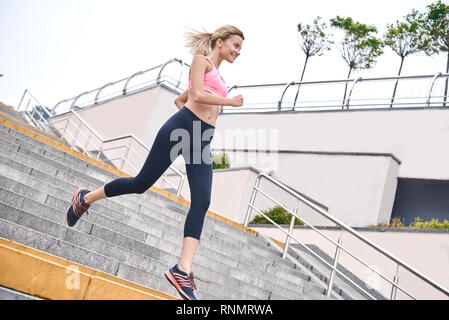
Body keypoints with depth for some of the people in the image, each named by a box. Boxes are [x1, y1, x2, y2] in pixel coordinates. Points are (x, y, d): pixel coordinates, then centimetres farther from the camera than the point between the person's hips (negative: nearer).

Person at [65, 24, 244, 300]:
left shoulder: (219, 77, 27)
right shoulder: (201, 60, 5)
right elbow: (197, 95, -13)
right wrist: (231, 101, -5)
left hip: (202, 138, 7)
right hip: (181, 128, -7)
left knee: (201, 203, -11)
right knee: (142, 182, -2)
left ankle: (182, 271, -16)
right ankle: (85, 198, 24)